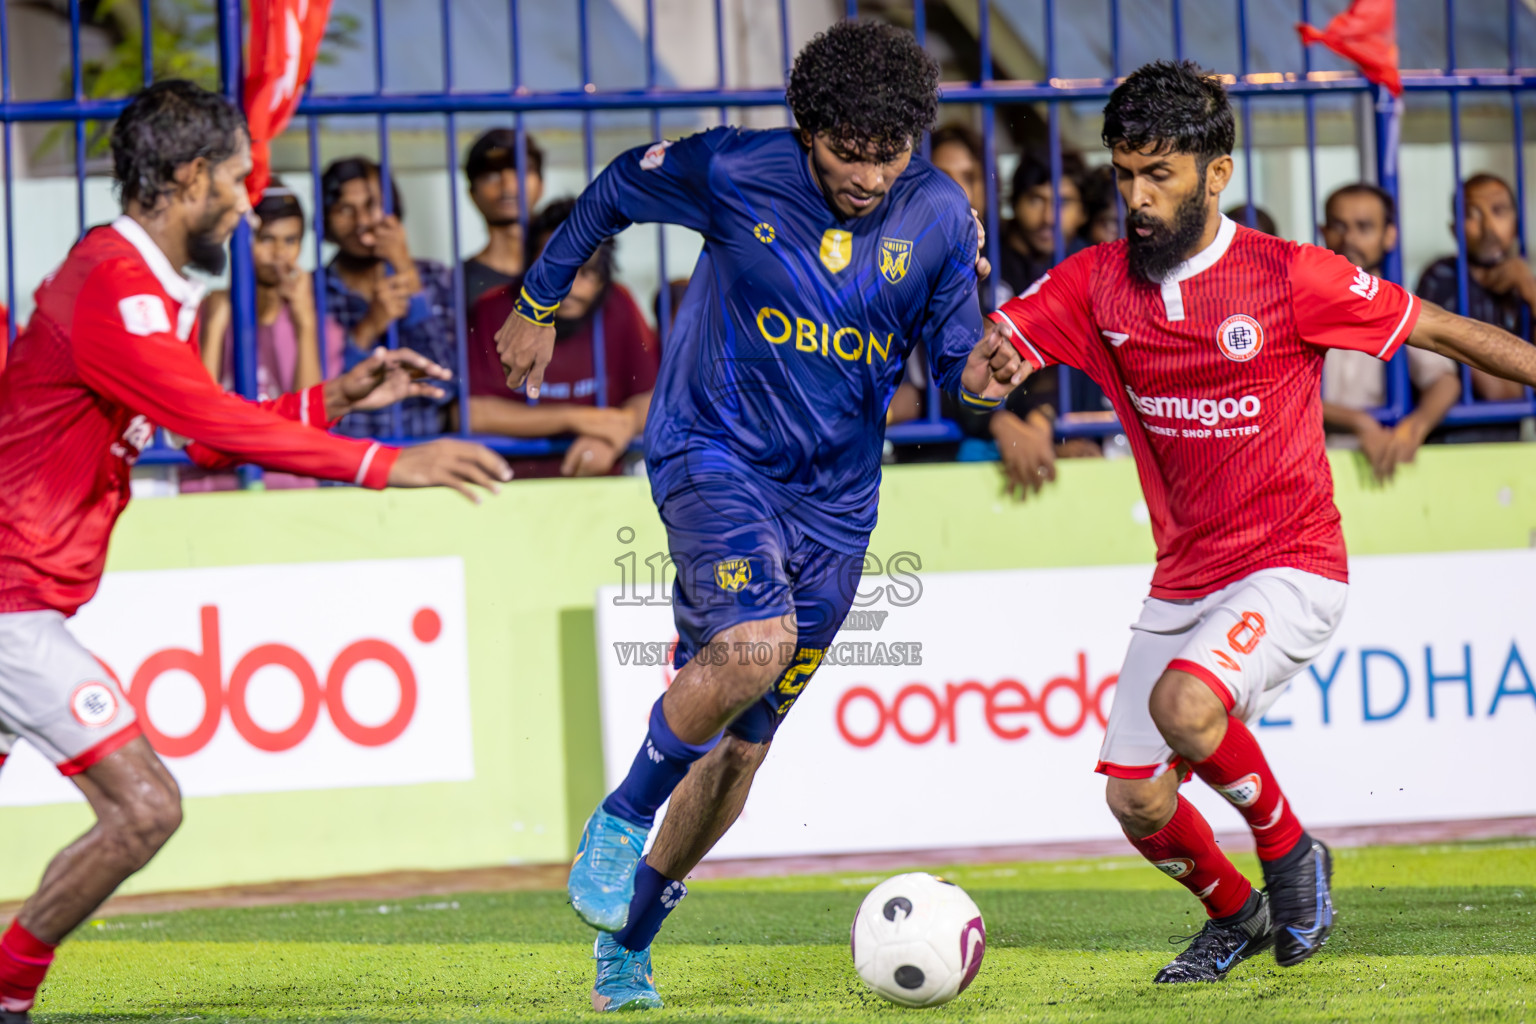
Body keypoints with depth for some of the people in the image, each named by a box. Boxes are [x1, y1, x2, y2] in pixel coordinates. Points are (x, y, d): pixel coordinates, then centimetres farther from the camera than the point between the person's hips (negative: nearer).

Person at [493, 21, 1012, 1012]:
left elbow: (952, 353, 4)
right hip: (714, 452, -4)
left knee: (741, 743, 7)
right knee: (755, 643, -32)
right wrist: (540, 303, 15)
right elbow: (615, 191, 5)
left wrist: (979, 369, -21)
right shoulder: (732, 173, -14)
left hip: (833, 498, 4)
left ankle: (626, 946, 23)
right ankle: (620, 819, -7)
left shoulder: (940, 215, -6)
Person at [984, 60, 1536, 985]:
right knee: (1136, 802, 1)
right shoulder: (1098, 284, 0)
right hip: (1184, 581, 6)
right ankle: (1237, 916, 32)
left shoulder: (1290, 277, -12)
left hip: (1290, 570, -5)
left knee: (1184, 705, -31)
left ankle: (1290, 852, -4)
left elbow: (1446, 333, -4)